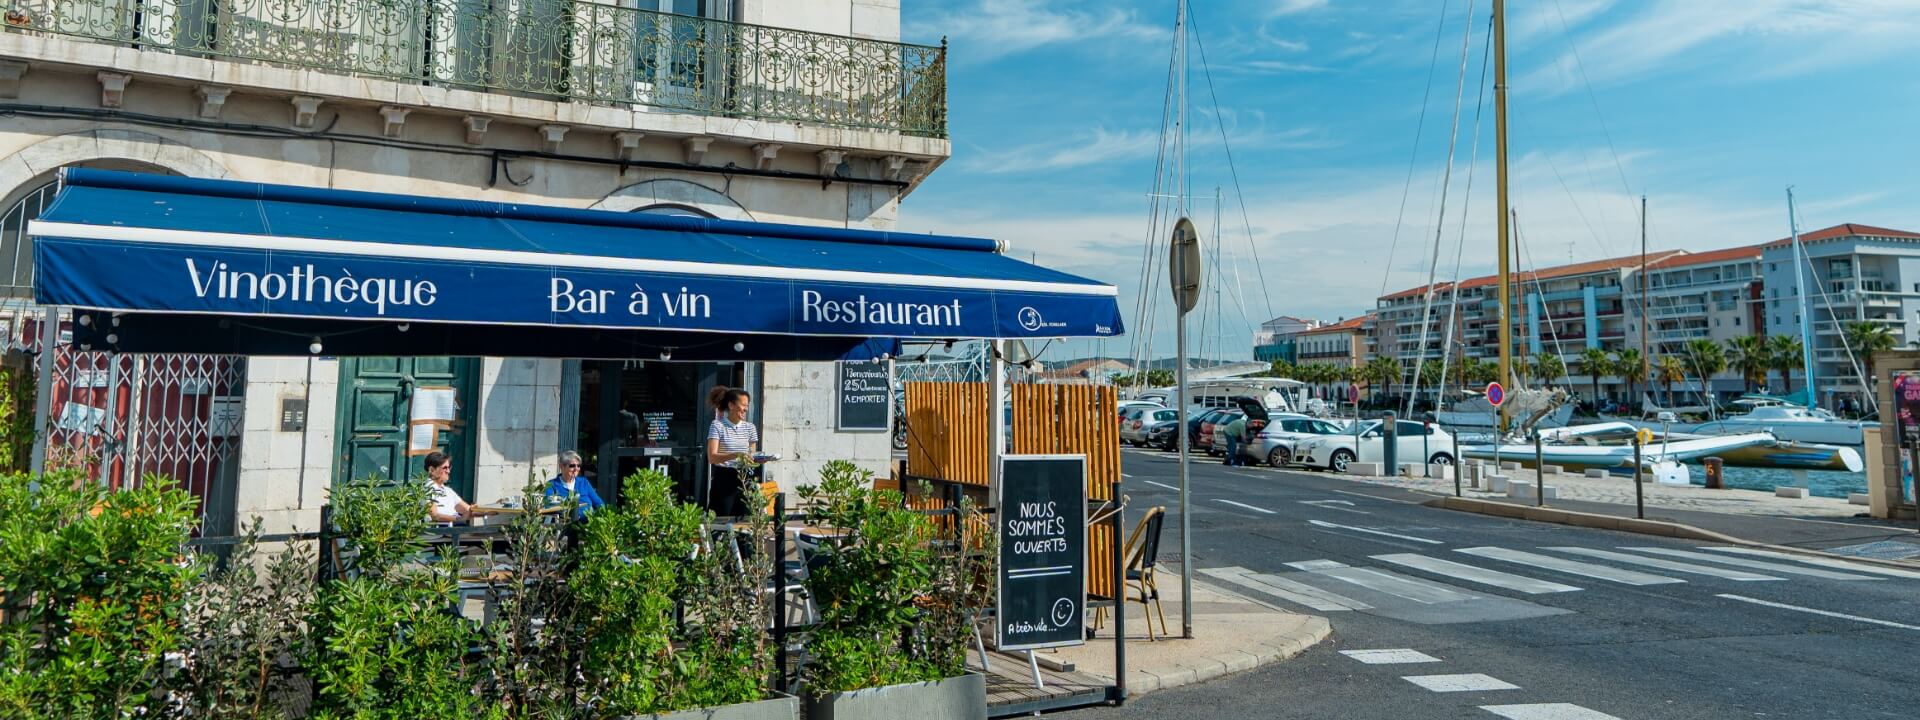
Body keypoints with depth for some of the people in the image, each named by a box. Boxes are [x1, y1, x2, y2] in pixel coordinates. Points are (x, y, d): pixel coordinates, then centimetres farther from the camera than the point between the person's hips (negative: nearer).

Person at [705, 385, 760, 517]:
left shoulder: (750, 427, 11)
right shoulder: (717, 426, -4)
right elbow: (712, 457, -14)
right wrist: (736, 455, -28)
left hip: (744, 480, 4)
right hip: (723, 480, -4)